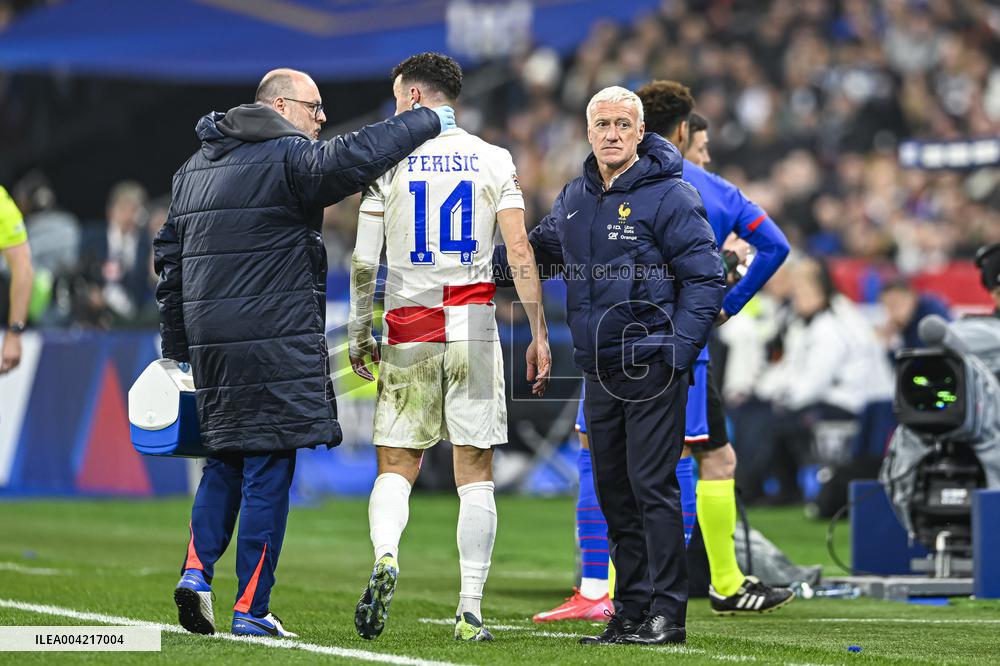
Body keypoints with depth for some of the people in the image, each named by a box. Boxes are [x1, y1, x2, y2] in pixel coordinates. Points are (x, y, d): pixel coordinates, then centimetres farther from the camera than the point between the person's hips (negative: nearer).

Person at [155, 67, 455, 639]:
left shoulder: (195, 168, 18)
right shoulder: (287, 158, -7)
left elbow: (169, 258, 20)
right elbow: (352, 158, -22)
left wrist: (177, 345, 23)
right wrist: (429, 121, -8)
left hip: (211, 342, 7)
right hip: (275, 342, -7)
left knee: (226, 462, 20)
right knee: (268, 470, -3)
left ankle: (197, 570, 3)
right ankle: (252, 610, -1)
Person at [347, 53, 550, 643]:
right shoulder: (494, 161, 4)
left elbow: (365, 261, 1)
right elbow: (520, 251, -2)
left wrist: (359, 334, 11)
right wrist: (539, 335, 1)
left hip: (409, 335, -1)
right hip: (475, 330, 1)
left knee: (397, 467, 6)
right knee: (475, 473, 4)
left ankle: (386, 558, -24)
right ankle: (471, 611, 1)